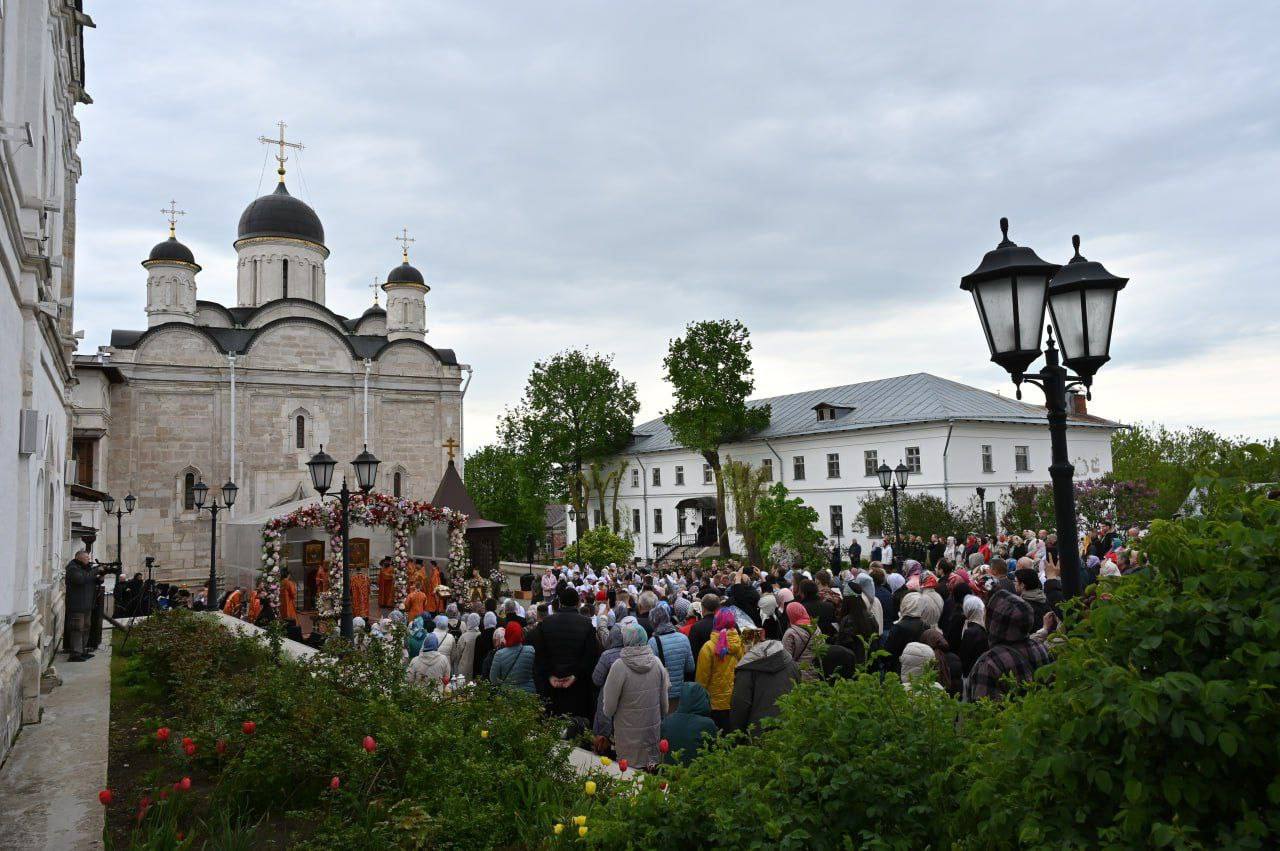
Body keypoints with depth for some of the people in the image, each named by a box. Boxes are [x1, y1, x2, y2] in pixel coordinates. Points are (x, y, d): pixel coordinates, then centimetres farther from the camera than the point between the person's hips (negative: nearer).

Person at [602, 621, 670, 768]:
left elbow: (609, 707, -13)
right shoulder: (656, 662, -8)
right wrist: (662, 717, 20)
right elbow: (664, 697, 3)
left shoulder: (619, 666, -20)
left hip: (629, 732, -4)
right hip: (654, 727, 4)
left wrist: (606, 711, 10)